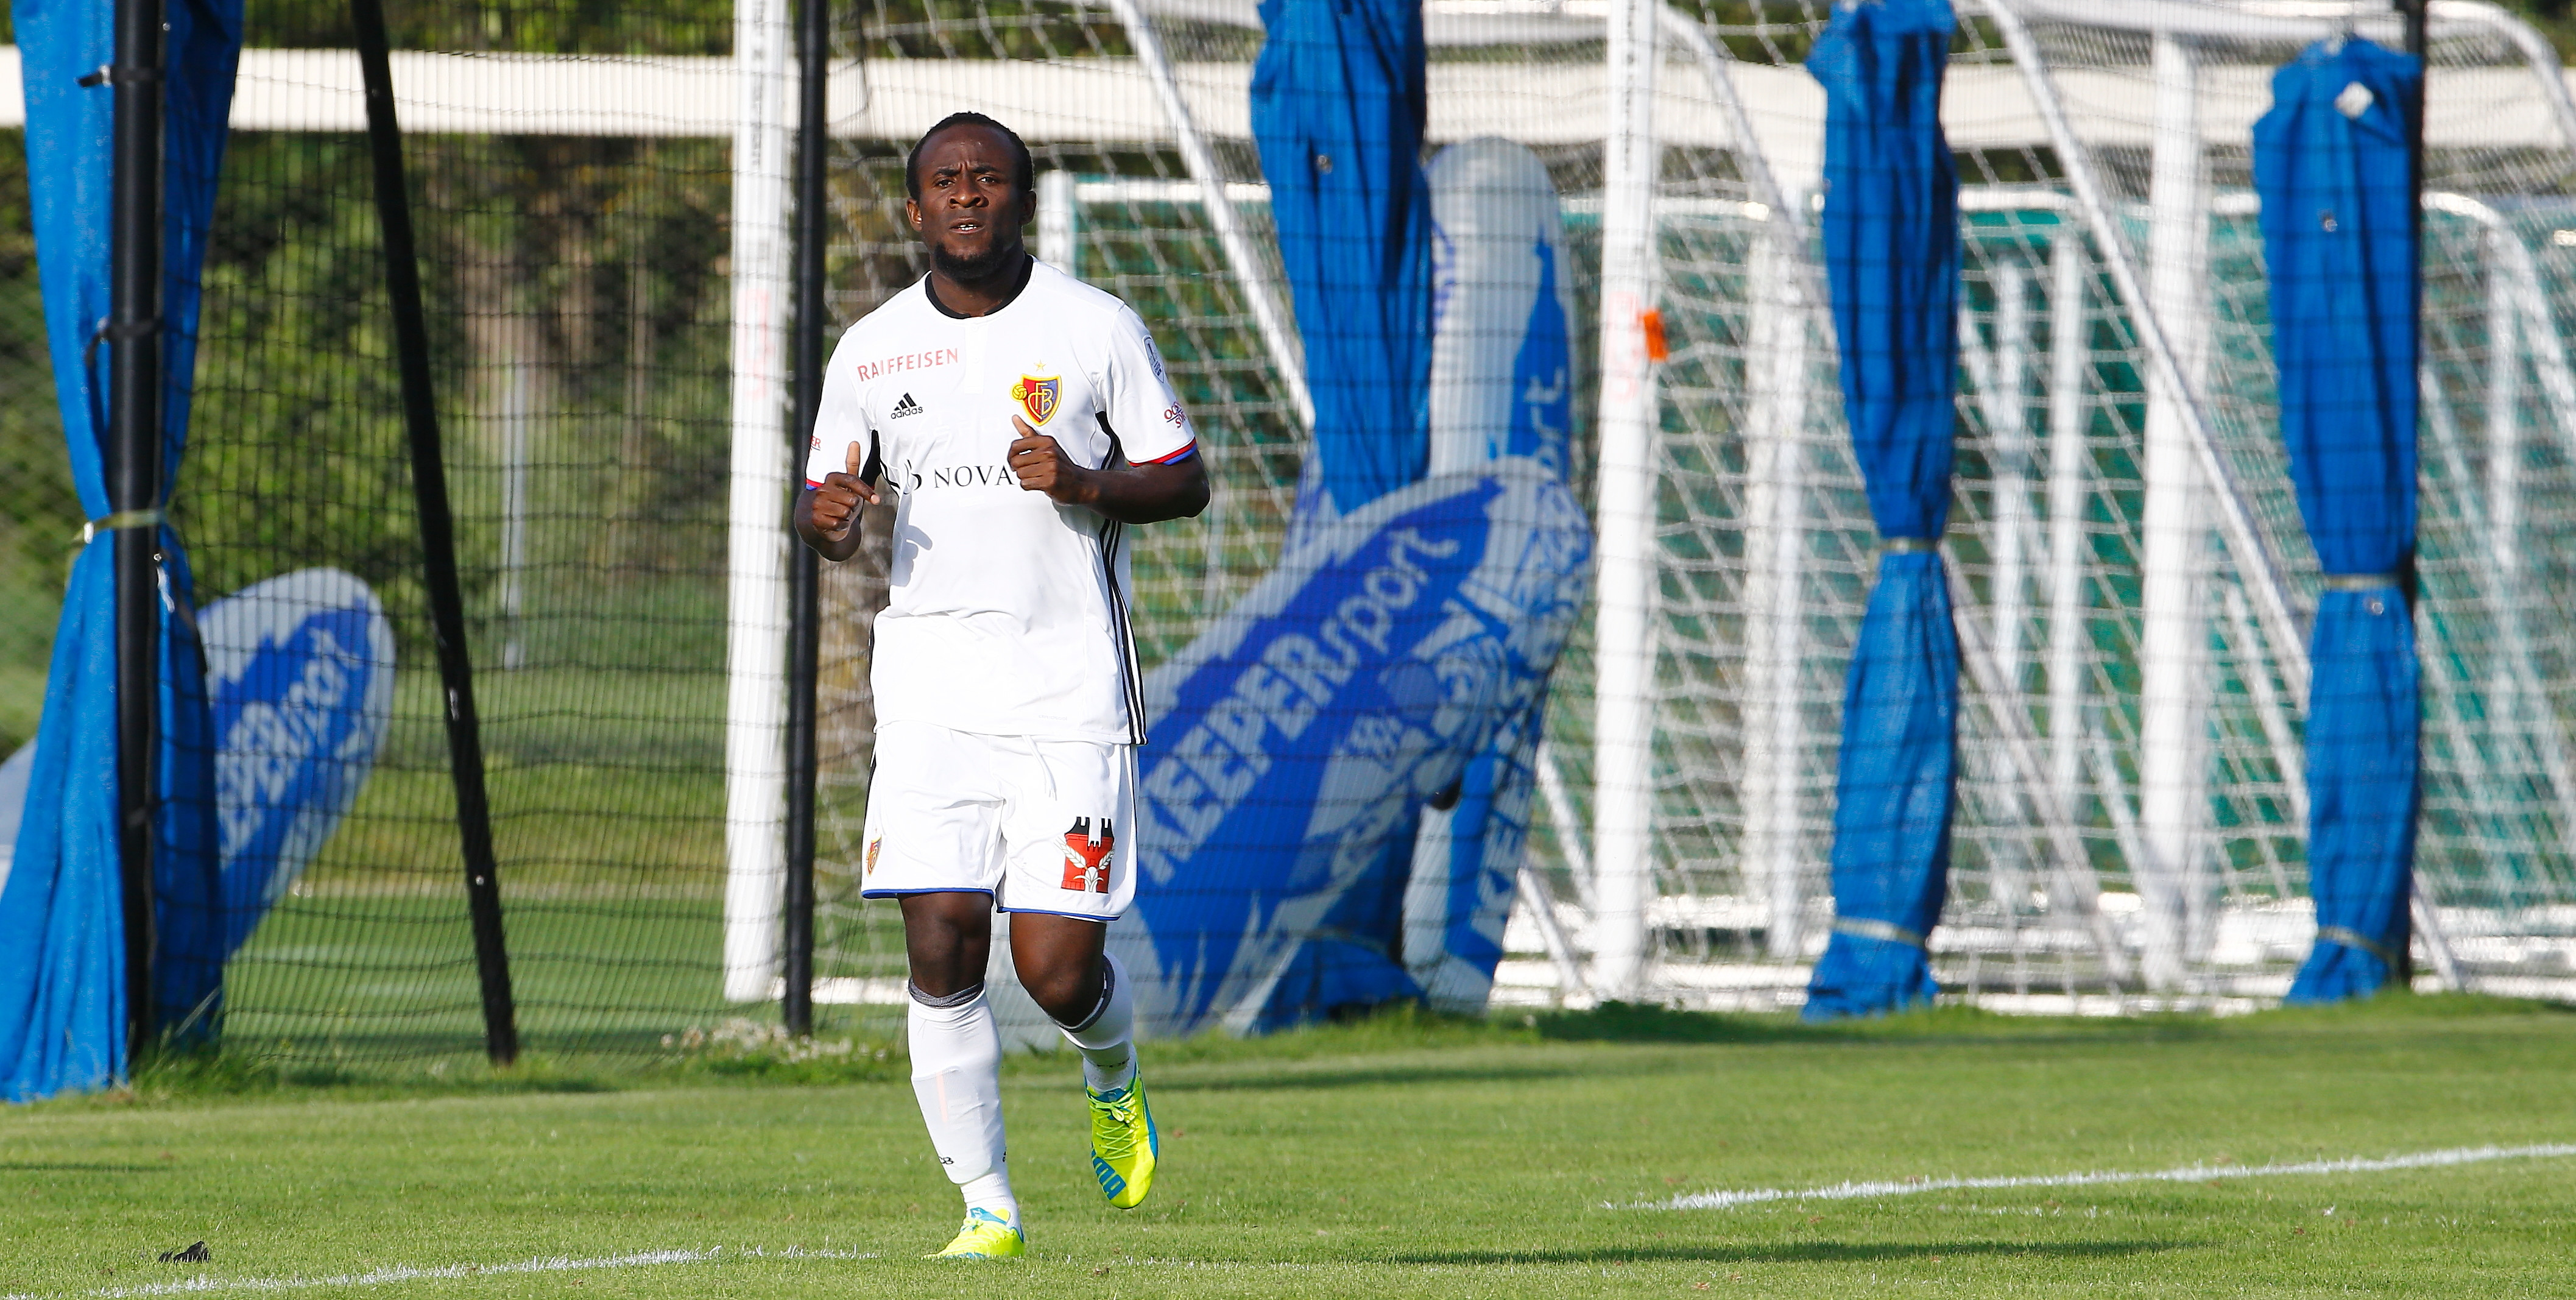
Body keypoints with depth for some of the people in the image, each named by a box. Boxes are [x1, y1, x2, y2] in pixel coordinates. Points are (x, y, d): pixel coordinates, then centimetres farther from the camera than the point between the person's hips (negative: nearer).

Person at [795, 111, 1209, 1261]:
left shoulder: (1097, 330, 0)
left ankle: (1113, 1079, 28)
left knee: (1055, 967, -7)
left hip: (1070, 688, -2)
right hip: (932, 682, 2)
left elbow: (1183, 482, 4)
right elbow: (822, 503, 16)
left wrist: (1086, 484, -16)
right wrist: (826, 517, -9)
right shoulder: (872, 350, 8)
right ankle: (987, 1206, 3)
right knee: (941, 948, -9)